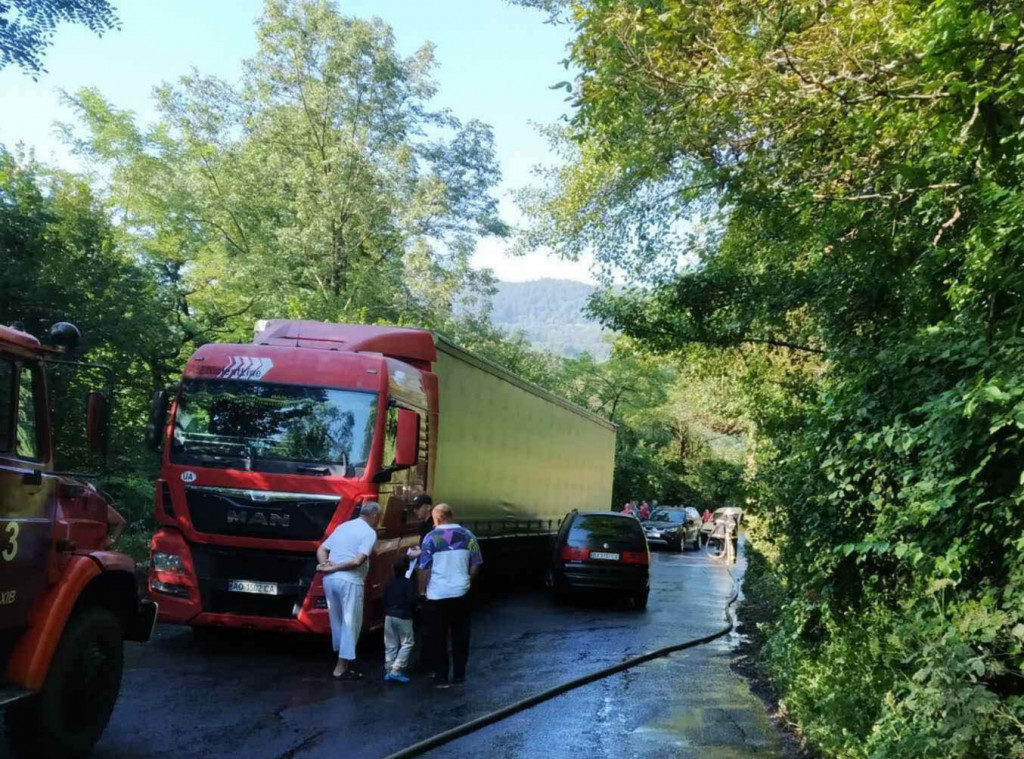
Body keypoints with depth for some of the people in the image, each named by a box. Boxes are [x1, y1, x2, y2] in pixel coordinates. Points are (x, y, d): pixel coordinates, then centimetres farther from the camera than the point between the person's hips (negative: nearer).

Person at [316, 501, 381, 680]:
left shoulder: (342, 526, 19)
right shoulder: (369, 532, -3)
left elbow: (321, 549, 16)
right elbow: (357, 561, -15)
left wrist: (325, 565, -1)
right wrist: (332, 568, -9)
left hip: (330, 579, 7)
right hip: (350, 582, -7)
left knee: (338, 622, 17)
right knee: (350, 625, 3)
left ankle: (343, 662, 25)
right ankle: (341, 668, 4)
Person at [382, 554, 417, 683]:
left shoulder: (389, 583, 5)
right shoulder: (409, 583, -11)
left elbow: (384, 600, 8)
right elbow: (412, 601, -15)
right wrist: (411, 610, 5)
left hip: (389, 616, 5)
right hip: (403, 617, -5)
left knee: (390, 645, 11)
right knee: (407, 643, 2)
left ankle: (389, 671, 10)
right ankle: (396, 670, -9)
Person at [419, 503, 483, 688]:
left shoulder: (431, 537, -8)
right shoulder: (467, 535, 2)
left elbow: (424, 568, -9)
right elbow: (475, 565, 4)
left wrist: (422, 589, 3)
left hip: (437, 595, -3)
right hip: (461, 593, 3)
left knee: (439, 638, 7)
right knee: (460, 636, 12)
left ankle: (441, 678, 9)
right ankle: (459, 676, 15)